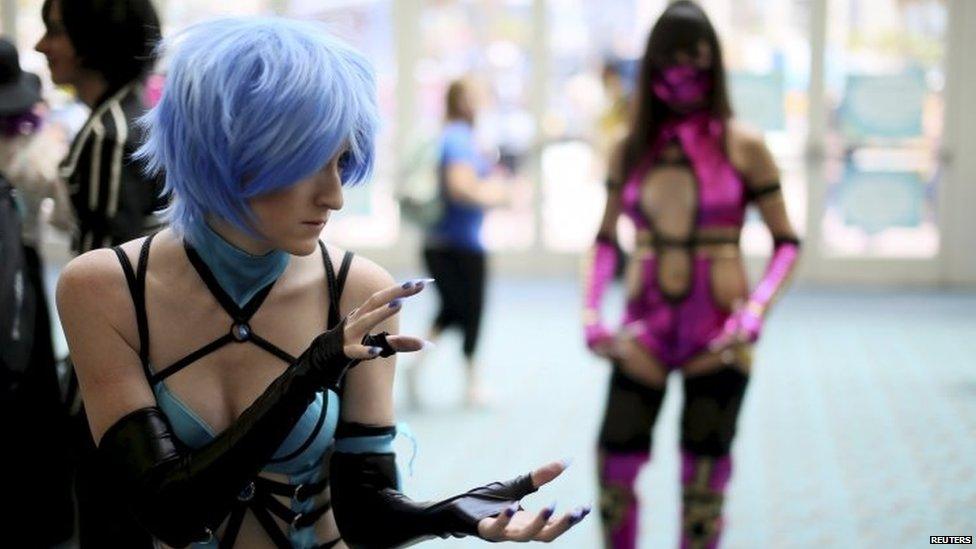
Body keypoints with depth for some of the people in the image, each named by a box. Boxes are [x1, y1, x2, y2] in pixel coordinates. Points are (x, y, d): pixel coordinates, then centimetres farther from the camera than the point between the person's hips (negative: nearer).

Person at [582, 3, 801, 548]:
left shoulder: (743, 146, -4)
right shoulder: (631, 149, 4)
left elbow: (787, 243, -3)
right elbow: (606, 240, 12)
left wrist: (757, 308, -18)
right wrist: (592, 310, -2)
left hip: (717, 334, -2)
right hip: (645, 327, 2)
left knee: (704, 483, 6)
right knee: (614, 472, -1)